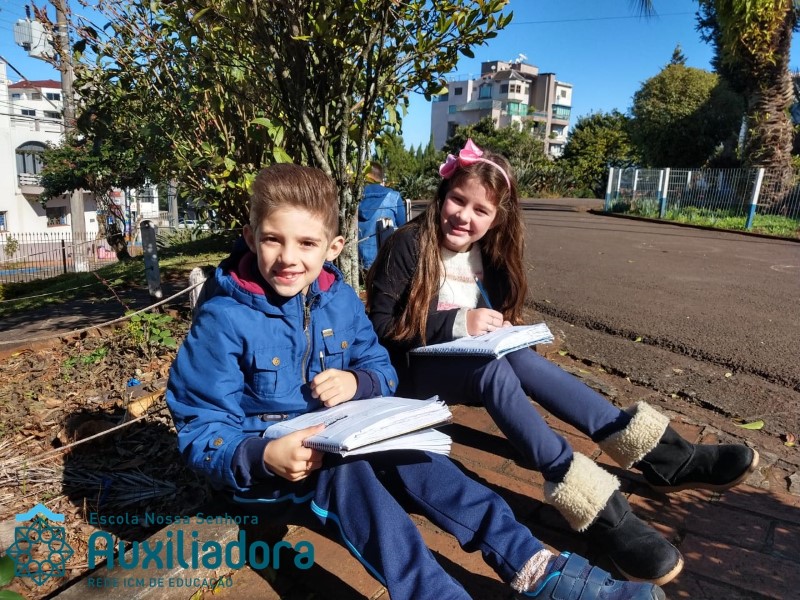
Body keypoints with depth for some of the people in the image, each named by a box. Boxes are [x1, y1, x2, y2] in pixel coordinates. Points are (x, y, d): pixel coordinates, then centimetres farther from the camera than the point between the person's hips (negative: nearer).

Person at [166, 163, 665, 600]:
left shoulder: (340, 299, -2)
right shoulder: (223, 320, -17)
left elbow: (384, 370, 6)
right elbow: (200, 430, -15)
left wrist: (356, 381, -19)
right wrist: (264, 457, -34)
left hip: (337, 440, 4)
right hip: (256, 465, -3)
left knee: (407, 455, -23)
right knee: (348, 472, -34)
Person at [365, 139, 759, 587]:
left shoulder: (488, 253, 5)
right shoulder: (408, 246, -13)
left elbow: (495, 320, 14)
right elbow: (379, 326, -18)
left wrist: (498, 329, -10)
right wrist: (456, 322, -26)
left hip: (469, 366, 5)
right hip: (410, 369, -5)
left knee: (519, 359, -27)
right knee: (494, 370, -35)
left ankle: (661, 456, -28)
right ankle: (599, 509, -41)